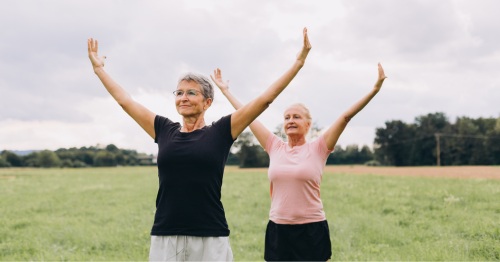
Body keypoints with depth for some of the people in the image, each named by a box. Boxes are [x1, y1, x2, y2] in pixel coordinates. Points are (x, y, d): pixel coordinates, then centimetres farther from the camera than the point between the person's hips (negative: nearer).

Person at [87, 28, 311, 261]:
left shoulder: (220, 132, 1)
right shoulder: (164, 130, 9)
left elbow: (265, 99, 0)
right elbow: (125, 100, 18)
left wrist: (299, 62, -1)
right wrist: (98, 67, 25)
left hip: (211, 238, -2)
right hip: (165, 238, 3)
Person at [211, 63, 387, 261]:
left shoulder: (318, 149, -3)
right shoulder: (274, 147, 5)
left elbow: (346, 116, -10)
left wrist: (374, 90, -15)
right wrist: (224, 90, 17)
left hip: (311, 230, -3)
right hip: (278, 230, 3)